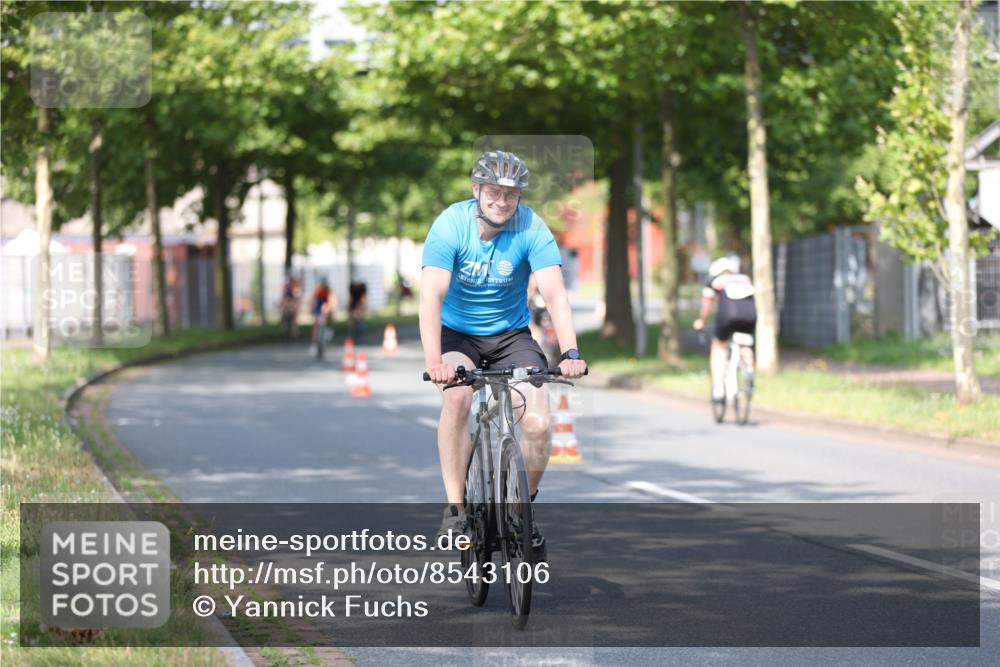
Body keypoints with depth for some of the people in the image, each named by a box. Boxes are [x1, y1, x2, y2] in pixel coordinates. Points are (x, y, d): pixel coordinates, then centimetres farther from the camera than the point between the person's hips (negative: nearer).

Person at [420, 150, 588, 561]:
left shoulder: (531, 229, -16)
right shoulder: (451, 225, -20)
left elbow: (554, 293, -24)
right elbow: (431, 295, -29)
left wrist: (570, 353, -40)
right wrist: (433, 360, -43)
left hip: (511, 335, 1)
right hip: (457, 333, -1)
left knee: (538, 423, -18)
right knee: (457, 396, -32)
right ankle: (455, 508, -21)